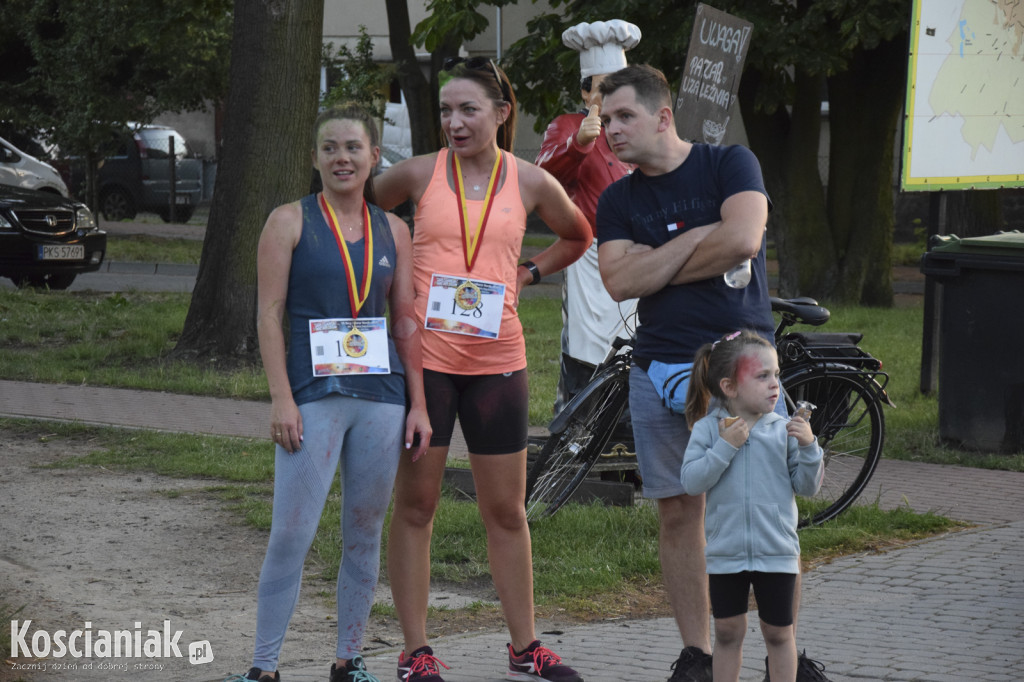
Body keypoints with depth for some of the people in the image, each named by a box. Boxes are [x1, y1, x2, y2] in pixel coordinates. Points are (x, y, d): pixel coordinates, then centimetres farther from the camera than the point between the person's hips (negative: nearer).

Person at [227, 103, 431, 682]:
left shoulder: (393, 231, 12)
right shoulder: (290, 222, 2)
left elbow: (407, 322, 13)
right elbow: (270, 314, -2)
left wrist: (418, 404, 8)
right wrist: (282, 399, -10)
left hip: (381, 396, 4)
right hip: (313, 396, -4)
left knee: (365, 536, 8)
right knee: (291, 536, -9)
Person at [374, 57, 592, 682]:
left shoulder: (531, 182, 4)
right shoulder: (419, 174, -1)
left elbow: (577, 236, 23)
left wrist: (529, 273, 10)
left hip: (497, 359, 2)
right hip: (422, 354, -2)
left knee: (507, 510, 8)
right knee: (415, 503, 2)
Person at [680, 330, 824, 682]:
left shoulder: (783, 429, -2)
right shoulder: (708, 428, -4)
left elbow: (807, 486, 0)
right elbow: (691, 481, -13)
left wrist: (807, 447, -15)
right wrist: (725, 446, -19)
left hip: (776, 553, 0)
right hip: (725, 552, 0)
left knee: (778, 632, 9)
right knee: (727, 631, 9)